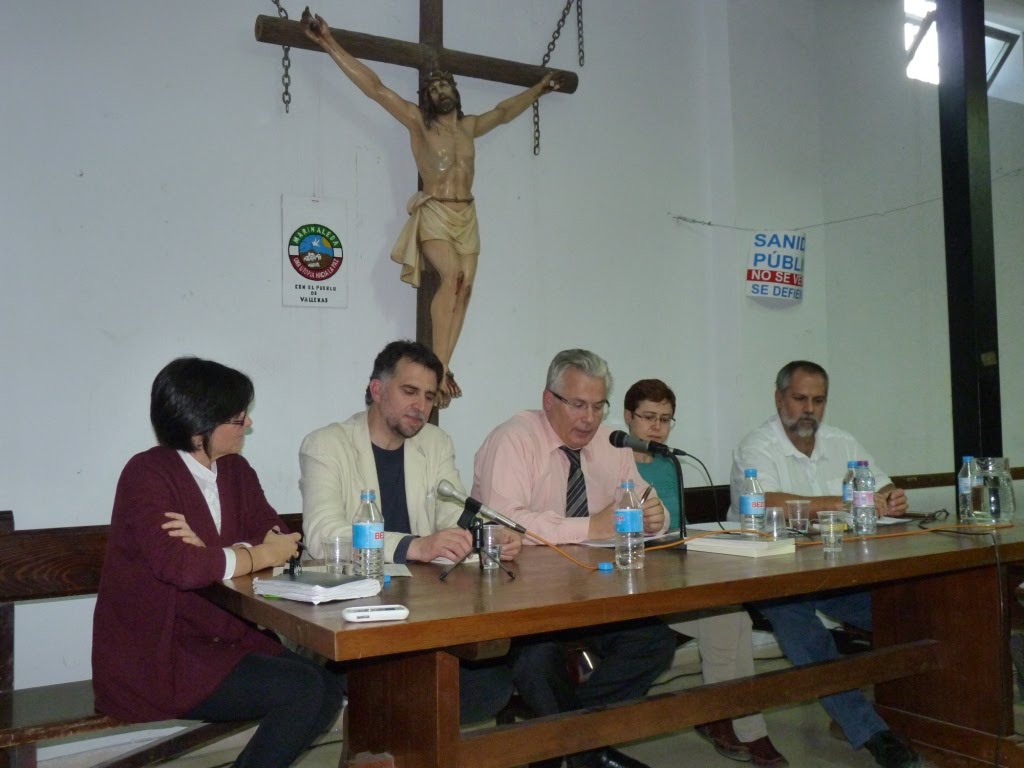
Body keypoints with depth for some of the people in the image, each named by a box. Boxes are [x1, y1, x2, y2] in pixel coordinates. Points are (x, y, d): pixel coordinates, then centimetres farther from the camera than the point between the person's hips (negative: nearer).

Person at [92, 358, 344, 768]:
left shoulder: (235, 470, 6)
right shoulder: (147, 473, -14)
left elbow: (280, 541, -2)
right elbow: (177, 564, -29)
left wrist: (209, 552, -20)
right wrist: (259, 555, -15)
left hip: (220, 639, 7)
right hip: (152, 656, -7)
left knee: (328, 689, -8)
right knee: (301, 690, -19)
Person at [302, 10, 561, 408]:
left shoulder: (470, 126, 16)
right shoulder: (418, 121, 2)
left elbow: (503, 111, 34)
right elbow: (374, 87, -3)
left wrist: (537, 90, 45)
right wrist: (330, 45, -8)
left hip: (467, 216, 6)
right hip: (434, 214, -6)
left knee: (463, 288, -5)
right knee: (451, 276, -26)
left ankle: (442, 367, -5)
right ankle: (437, 365, -23)